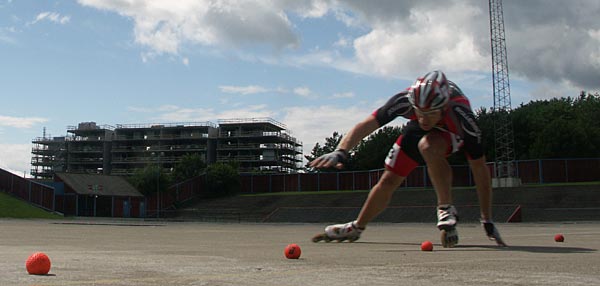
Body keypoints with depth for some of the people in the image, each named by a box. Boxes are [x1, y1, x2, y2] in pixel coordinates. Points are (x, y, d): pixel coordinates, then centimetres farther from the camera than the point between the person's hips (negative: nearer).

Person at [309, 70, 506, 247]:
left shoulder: (461, 116, -40)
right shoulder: (405, 100, -38)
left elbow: (480, 169, -33)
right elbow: (367, 125, -35)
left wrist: (488, 222, -30)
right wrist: (340, 152, -53)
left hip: (451, 133, -3)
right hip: (416, 131, 3)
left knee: (428, 146, -38)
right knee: (388, 181, 1)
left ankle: (446, 209, -21)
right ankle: (356, 228, 24)